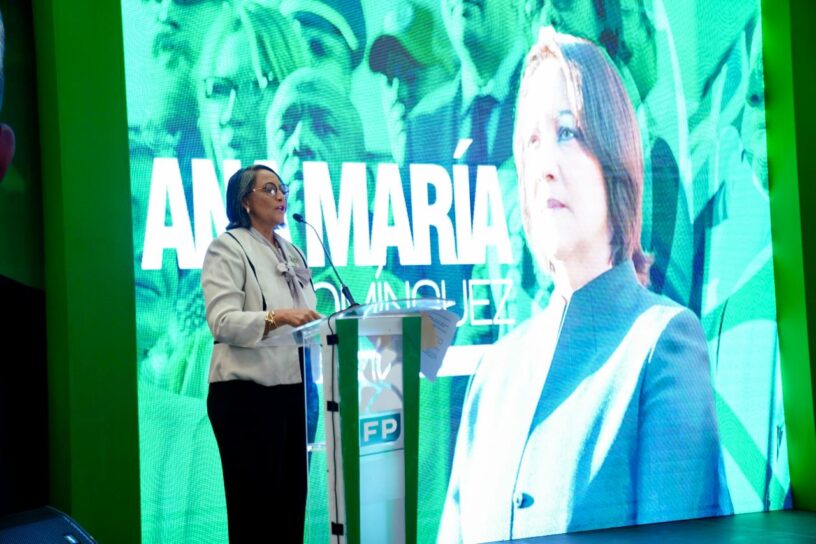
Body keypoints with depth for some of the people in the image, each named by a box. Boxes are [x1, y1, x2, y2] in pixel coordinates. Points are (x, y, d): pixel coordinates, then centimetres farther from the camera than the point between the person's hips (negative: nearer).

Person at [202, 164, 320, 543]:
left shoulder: (291, 253, 19)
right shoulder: (228, 247, -4)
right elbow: (222, 321, -17)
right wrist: (276, 318, -31)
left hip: (292, 389, 7)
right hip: (247, 393, -7)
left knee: (292, 500, 9)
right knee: (253, 506, -2)